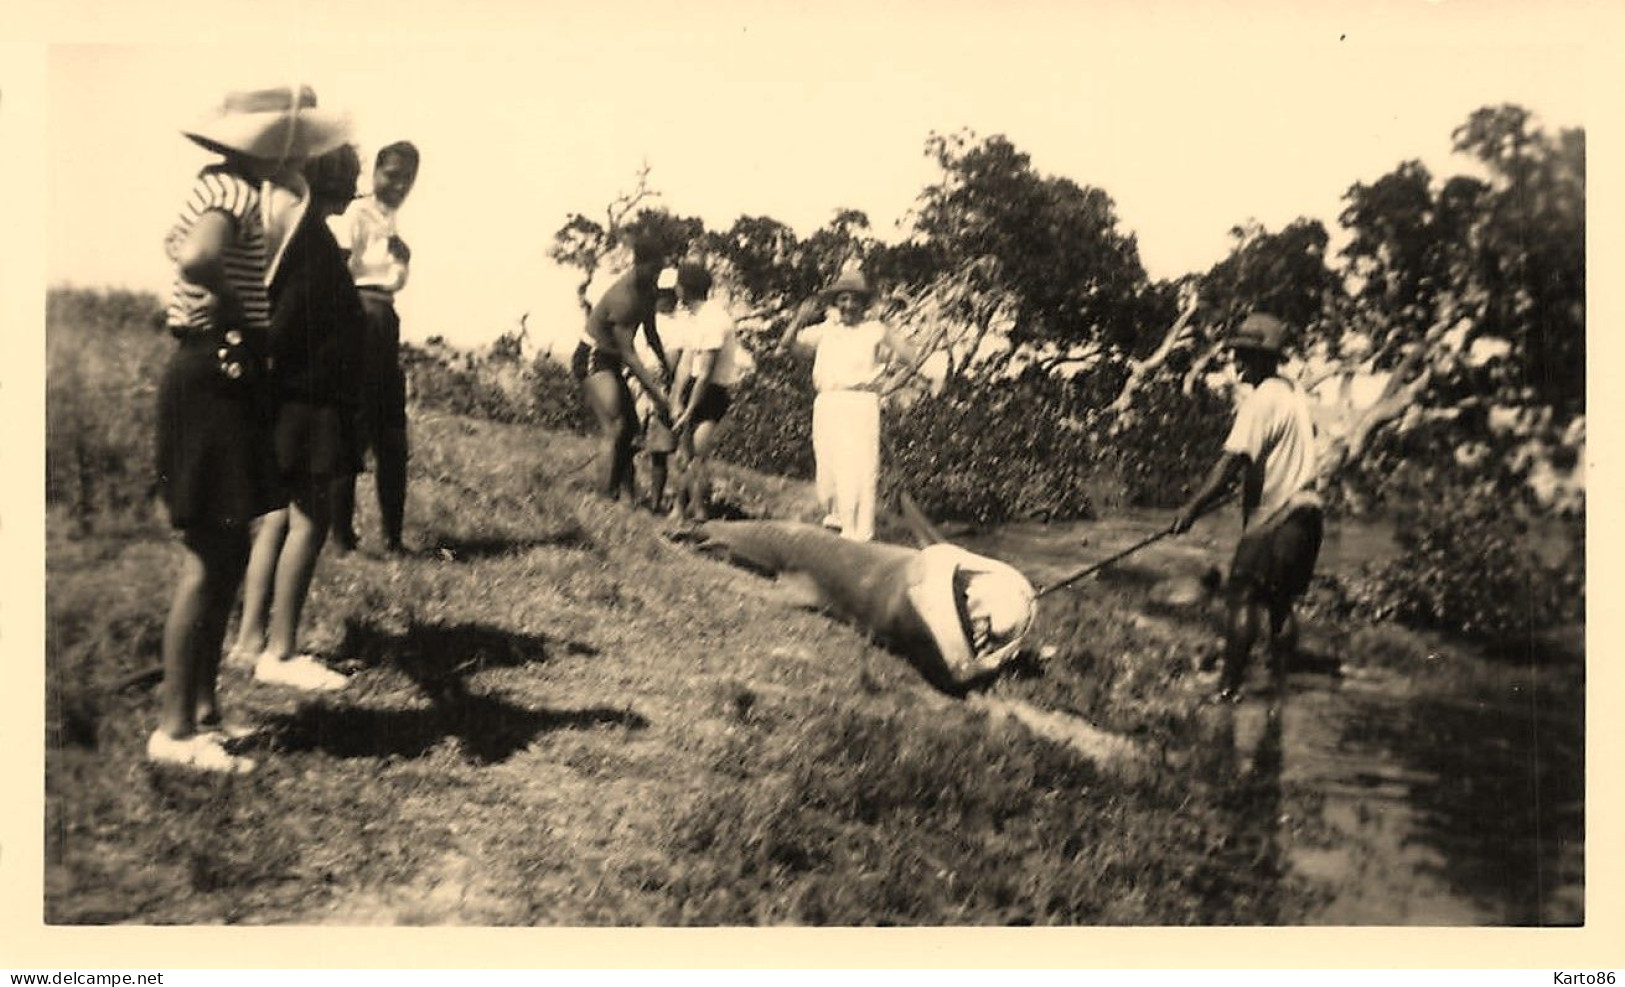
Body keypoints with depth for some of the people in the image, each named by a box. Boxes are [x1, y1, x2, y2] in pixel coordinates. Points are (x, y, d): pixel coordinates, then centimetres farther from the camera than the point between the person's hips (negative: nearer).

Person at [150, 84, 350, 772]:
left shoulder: (226, 188, 16)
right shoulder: (233, 190, -15)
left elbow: (178, 245, 33)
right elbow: (199, 256, -35)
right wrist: (236, 306, -17)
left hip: (224, 376, 11)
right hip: (214, 375, -11)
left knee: (227, 553, 14)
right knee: (209, 556, -8)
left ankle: (203, 707, 23)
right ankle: (174, 729, -3)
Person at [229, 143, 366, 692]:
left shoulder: (294, 226, 14)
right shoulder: (311, 236, -15)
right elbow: (286, 317, -22)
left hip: (291, 397, 10)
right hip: (306, 398, -10)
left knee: (280, 515, 14)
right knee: (309, 520, -6)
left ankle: (252, 637, 20)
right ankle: (279, 652, -3)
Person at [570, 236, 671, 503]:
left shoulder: (647, 289, 1)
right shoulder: (622, 298, -28)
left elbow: (651, 332, 17)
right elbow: (629, 354, -28)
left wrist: (665, 365, 11)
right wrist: (655, 392, -28)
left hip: (609, 361, 10)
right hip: (592, 360, -10)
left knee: (630, 427, 8)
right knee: (613, 428, -20)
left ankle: (628, 496, 11)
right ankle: (605, 497, -21)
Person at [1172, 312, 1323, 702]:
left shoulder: (1261, 399, -14)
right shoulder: (1296, 394, 14)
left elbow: (1233, 460, -22)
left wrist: (1193, 506, -24)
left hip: (1274, 515, -9)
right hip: (1306, 510, 9)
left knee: (1241, 597, -9)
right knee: (1281, 603, 15)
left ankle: (1231, 682, -12)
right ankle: (1279, 677, 20)